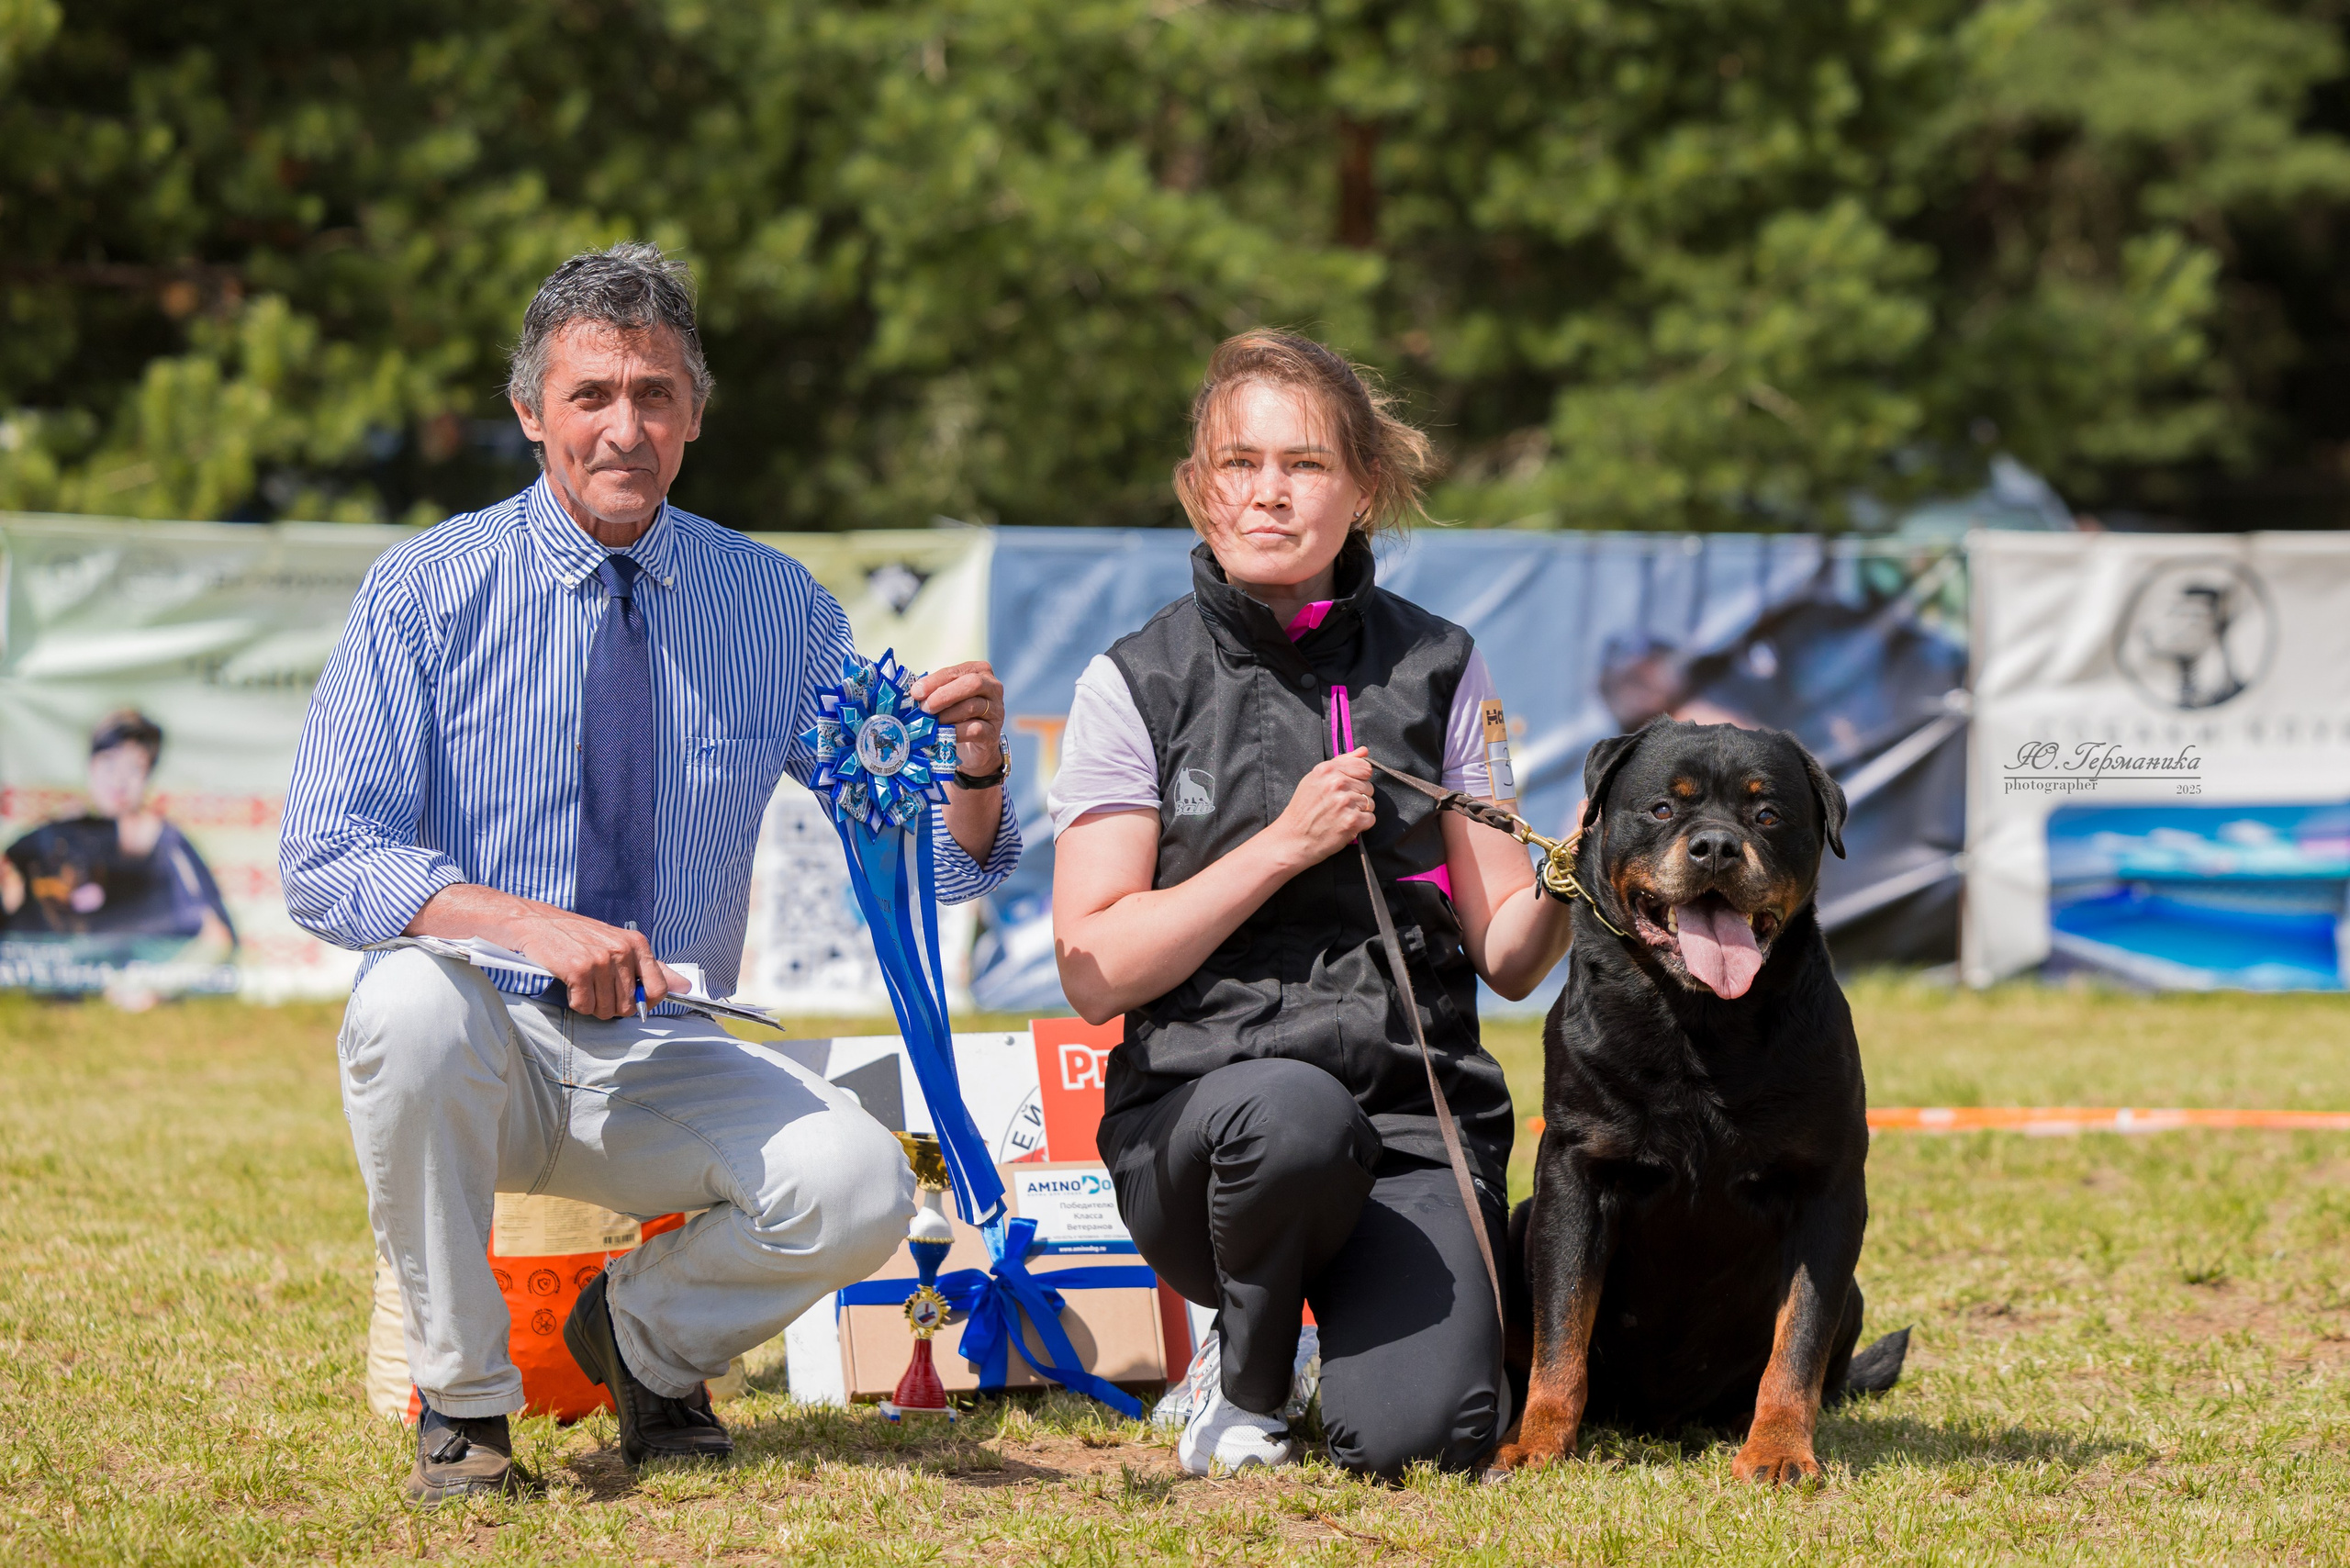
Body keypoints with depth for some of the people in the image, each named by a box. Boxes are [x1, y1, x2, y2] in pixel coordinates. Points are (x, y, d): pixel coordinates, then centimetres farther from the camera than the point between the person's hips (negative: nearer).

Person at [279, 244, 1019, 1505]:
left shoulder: (774, 606, 2)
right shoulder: (422, 594, -6)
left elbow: (941, 865, 0)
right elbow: (324, 860, -16)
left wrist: (972, 765, -24)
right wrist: (524, 922, -32)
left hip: (666, 1063, 2)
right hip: (479, 1050, -2)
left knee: (860, 1190, -25)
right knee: (410, 999, -36)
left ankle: (643, 1330, 11)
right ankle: (463, 1397, -14)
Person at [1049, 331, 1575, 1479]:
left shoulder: (1439, 672, 10)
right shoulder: (1137, 686, 3)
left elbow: (1506, 954, 8)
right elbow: (1093, 972, -4)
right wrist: (1284, 846, -12)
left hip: (1416, 1105, 1)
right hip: (1196, 1112, -1)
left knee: (1421, 1437, -25)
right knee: (1298, 1119, -39)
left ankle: (1358, 1309, 14)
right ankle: (1243, 1377, -6)